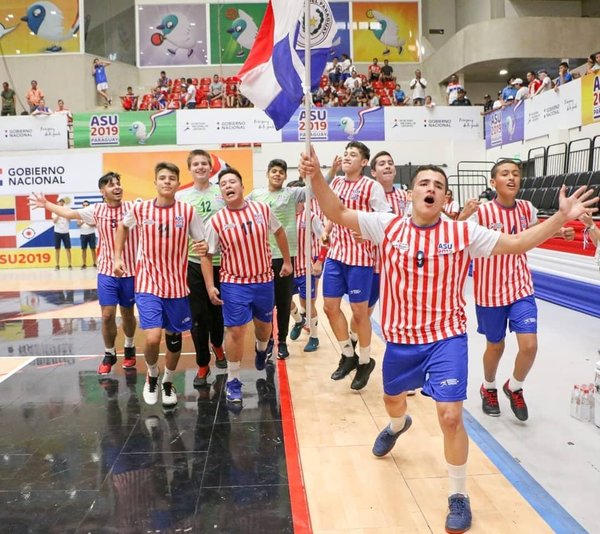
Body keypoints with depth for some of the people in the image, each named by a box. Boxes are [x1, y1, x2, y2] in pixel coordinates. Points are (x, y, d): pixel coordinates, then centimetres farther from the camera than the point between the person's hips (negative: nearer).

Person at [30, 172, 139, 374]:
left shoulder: (133, 207, -6)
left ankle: (129, 348, 36)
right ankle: (109, 354, 19)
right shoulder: (96, 210, 1)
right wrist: (46, 204, 19)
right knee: (107, 315, -2)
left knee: (127, 314, 12)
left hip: (130, 271, -1)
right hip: (106, 271, 1)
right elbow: (70, 213, 13)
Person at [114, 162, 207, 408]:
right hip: (148, 284, -1)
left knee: (174, 337, 13)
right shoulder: (139, 209, -4)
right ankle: (151, 376, 19)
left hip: (177, 285, 1)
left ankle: (168, 382, 37)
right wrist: (117, 257, 12)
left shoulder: (188, 212, -6)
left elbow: (202, 243, 2)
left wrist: (204, 248, -21)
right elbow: (123, 226, 18)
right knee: (152, 338, -14)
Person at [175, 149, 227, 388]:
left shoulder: (222, 192, 2)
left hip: (221, 261, 0)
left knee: (218, 310, 14)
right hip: (194, 263, 0)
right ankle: (202, 365, 15)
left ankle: (217, 345, 42)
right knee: (198, 316, 1)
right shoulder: (181, 196, 4)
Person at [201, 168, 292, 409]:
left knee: (264, 324, 21)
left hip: (264, 280, 3)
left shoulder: (262, 209, -5)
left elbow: (279, 232, 12)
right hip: (234, 284, -3)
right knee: (235, 331, -5)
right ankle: (233, 382, 12)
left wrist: (287, 261, 13)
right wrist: (210, 286, -10)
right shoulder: (216, 221, -11)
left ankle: (261, 350, 56)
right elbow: (206, 255, -3)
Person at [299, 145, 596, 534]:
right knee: (392, 398, 26)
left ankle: (459, 495, 11)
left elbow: (515, 244, -4)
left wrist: (561, 217, -15)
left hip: (446, 338, -2)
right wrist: (317, 177, -23)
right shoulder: (389, 226, -7)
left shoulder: (463, 233, -9)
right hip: (401, 338, 3)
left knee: (451, 416, -12)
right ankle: (398, 425, 66)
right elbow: (339, 214, -9)